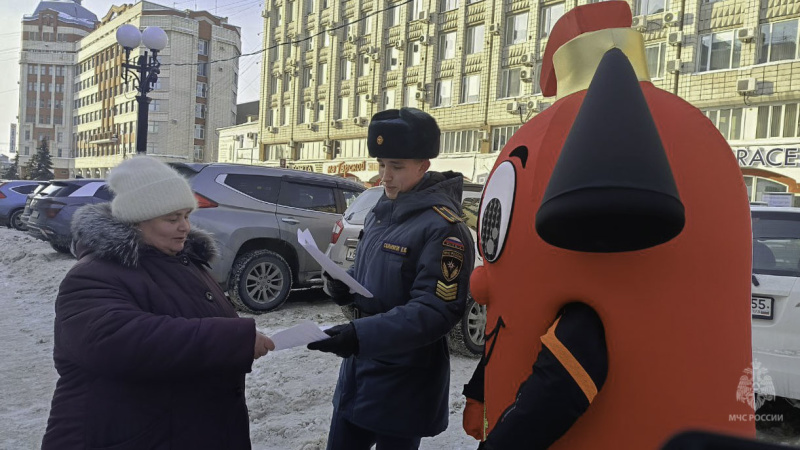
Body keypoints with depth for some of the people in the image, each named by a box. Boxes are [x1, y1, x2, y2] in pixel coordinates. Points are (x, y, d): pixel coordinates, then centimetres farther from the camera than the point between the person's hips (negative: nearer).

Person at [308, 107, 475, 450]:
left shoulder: (443, 227, -20)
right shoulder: (381, 213, 7)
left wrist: (362, 335, -33)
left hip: (403, 387, -8)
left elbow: (435, 311, -24)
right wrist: (342, 285, -4)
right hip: (357, 371, 8)